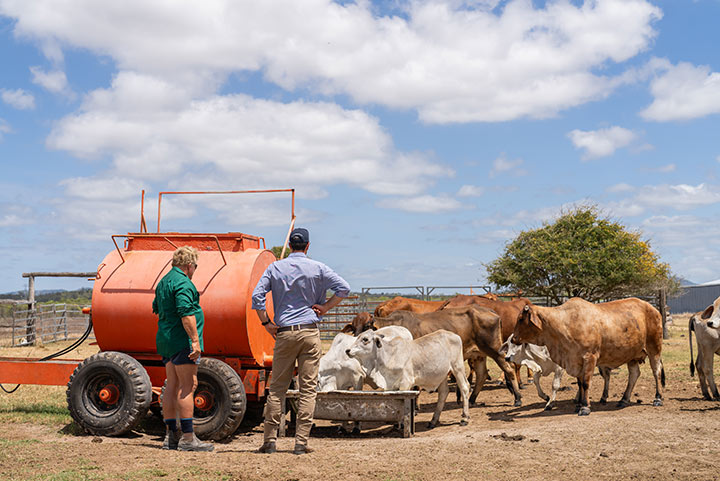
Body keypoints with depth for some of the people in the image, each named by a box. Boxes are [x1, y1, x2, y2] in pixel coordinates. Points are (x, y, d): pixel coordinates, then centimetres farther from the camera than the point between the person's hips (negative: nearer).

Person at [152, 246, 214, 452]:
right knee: (188, 386, -9)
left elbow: (156, 308, 29)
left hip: (165, 340, 10)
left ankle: (170, 436, 14)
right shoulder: (182, 282, -13)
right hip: (182, 340, -10)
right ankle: (188, 438, -10)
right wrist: (195, 340, -23)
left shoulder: (163, 282, 18)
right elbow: (186, 313, -22)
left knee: (172, 386, 11)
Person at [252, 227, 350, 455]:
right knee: (308, 389, 2)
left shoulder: (275, 267, 6)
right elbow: (343, 288, -4)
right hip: (310, 332, -1)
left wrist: (266, 323, 4)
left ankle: (270, 440, 7)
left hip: (284, 333, 1)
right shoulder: (317, 268, 2)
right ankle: (301, 442, 0)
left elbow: (257, 295, -2)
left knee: (277, 388, 8)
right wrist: (325, 307, 3)